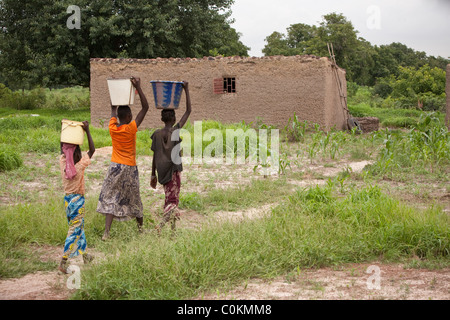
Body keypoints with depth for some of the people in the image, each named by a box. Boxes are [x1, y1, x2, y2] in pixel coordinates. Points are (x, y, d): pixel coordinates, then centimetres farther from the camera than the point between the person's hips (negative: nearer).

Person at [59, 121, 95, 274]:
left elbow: (62, 148, 11)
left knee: (79, 227, 21)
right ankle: (63, 263, -5)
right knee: (74, 230, -1)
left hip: (67, 199, 7)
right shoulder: (79, 166, -20)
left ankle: (84, 255, 36)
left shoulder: (62, 163, -8)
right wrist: (87, 131, -14)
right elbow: (92, 150, -13)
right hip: (77, 200, -7)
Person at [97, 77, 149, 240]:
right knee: (134, 199, 14)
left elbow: (113, 109, 14)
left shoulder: (112, 127, -4)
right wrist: (138, 87, -13)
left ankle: (106, 232, -14)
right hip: (130, 168, -2)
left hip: (115, 166, 2)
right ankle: (140, 227, 32)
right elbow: (145, 107, -11)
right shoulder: (131, 128, -13)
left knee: (111, 199, -1)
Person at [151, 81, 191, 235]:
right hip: (174, 169, -5)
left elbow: (155, 156, 6)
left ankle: (172, 228, 19)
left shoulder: (157, 134, 3)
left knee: (169, 198, 16)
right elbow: (188, 111, -4)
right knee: (173, 200, -5)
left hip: (162, 170, 5)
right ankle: (161, 225, -26)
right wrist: (186, 90, -1)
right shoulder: (176, 131, -7)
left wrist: (153, 175, 14)